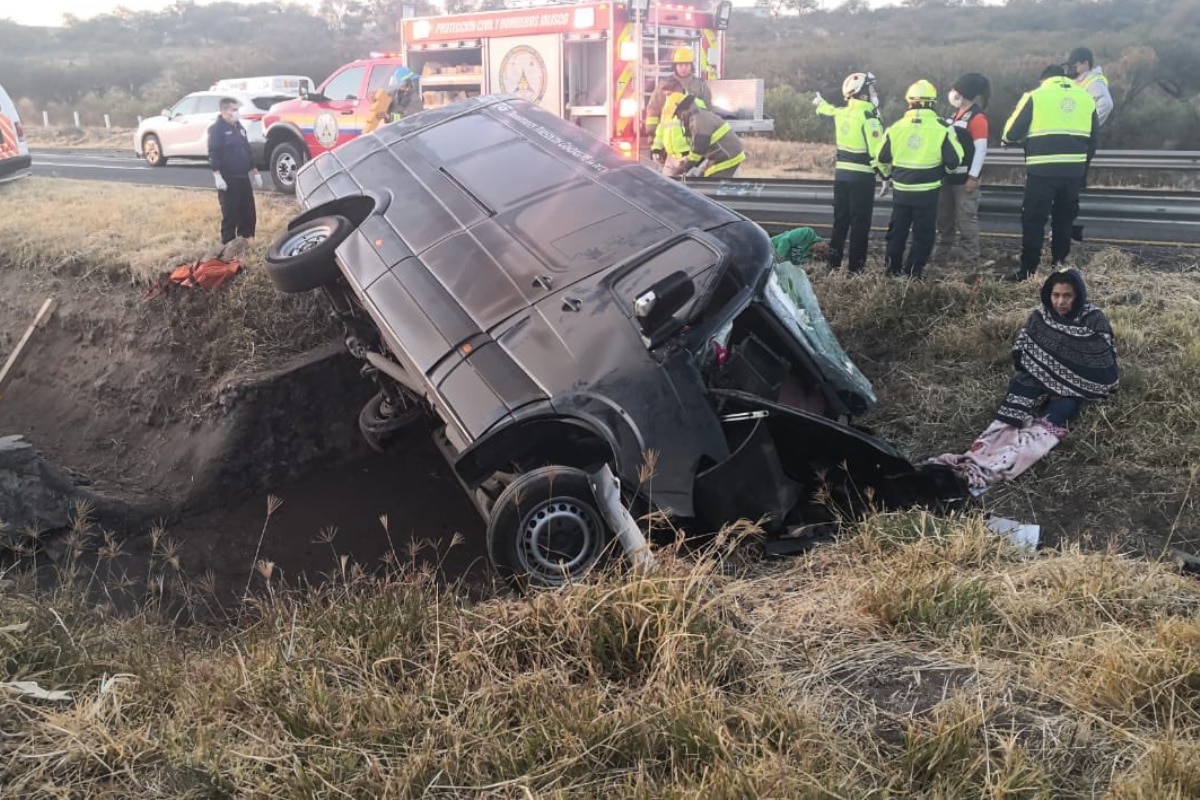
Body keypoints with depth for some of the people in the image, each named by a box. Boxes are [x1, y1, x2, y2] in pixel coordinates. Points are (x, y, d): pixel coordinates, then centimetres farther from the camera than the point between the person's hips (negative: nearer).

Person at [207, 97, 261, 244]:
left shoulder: (239, 127, 16)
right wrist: (218, 176, -23)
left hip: (243, 177, 7)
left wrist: (255, 173, 19)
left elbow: (247, 151, 22)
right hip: (227, 178, -7)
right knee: (230, 213, -6)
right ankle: (229, 244, 0)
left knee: (248, 212, 8)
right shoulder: (216, 129, -8)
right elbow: (213, 154, -15)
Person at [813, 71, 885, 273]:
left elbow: (827, 111, 30)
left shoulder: (840, 113, 6)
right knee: (860, 223, -2)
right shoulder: (868, 116, -15)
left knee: (840, 220, 14)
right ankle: (856, 267, -1)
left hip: (841, 173, 7)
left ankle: (833, 264, 17)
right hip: (862, 176, -7)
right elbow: (876, 150, -19)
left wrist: (819, 102, 52)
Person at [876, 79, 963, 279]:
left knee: (897, 230, 16)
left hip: (901, 189, 3)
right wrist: (944, 171, 15)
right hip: (927, 191, -2)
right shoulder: (941, 131, -10)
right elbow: (954, 161, -6)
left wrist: (888, 175, 25)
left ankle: (892, 268, 21)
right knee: (923, 232, 7)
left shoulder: (895, 128, -3)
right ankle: (914, 271, 8)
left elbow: (883, 159, 6)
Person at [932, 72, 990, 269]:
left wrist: (973, 176, -21)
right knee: (944, 218, 14)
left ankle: (970, 262, -1)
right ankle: (941, 257, 25)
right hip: (949, 175, 9)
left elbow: (981, 149, -17)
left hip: (965, 178, -9)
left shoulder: (977, 117, -13)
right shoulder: (957, 113, 15)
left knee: (966, 220, -5)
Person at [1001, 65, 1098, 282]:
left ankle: (1028, 271, 1)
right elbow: (1092, 141, 15)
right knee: (1064, 219, 18)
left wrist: (1006, 139, 21)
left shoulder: (1035, 96, -2)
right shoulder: (1086, 98, 12)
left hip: (1043, 170, -4)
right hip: (1074, 170, 4)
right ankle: (1059, 265, 24)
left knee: (1034, 220, 2)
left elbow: (1012, 132, -3)